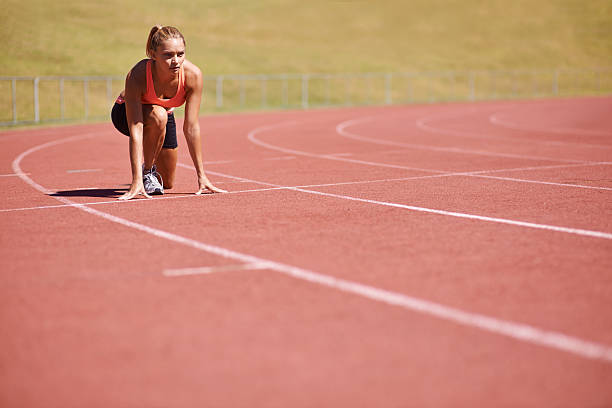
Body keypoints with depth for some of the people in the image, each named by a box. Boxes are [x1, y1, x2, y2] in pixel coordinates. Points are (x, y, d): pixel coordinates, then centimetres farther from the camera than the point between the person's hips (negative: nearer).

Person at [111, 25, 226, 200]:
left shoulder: (193, 75, -32)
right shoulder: (137, 76, -39)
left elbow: (191, 127, -27)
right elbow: (135, 130, -41)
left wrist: (201, 176, -26)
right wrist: (136, 181, -46)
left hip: (165, 115, 4)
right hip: (125, 113, -4)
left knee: (167, 183, 8)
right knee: (158, 116, -39)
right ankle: (146, 172, -14)